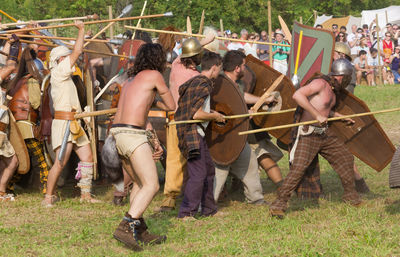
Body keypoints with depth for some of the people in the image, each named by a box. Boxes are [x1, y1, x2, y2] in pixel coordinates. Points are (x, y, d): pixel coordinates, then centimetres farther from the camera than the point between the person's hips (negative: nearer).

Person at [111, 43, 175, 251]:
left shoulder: (131, 81, 25)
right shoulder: (153, 75, 1)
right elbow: (171, 106, 8)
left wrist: (155, 142, 21)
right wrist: (153, 99, 28)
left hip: (117, 133, 9)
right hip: (133, 134, -9)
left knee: (140, 183, 20)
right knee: (151, 186, -8)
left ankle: (140, 232, 19)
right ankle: (126, 227, -22)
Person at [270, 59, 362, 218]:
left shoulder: (333, 89, 12)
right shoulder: (320, 83, -16)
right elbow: (297, 95, -30)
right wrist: (317, 115, -30)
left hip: (325, 134, 9)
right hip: (308, 134, -9)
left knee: (346, 158, 15)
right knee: (298, 168, -17)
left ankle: (350, 195, 32)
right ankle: (279, 204, -10)